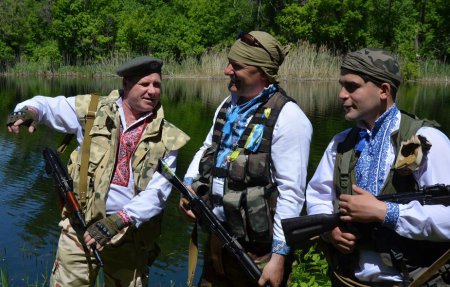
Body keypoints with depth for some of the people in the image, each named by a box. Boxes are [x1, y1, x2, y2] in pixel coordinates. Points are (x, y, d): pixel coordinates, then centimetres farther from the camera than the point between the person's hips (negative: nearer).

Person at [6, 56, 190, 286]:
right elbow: (47, 105, 10)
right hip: (81, 226, 0)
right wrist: (29, 110, -14)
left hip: (131, 231, 1)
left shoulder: (167, 138, -2)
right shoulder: (94, 111, 0)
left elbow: (156, 194, -7)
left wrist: (117, 221, -20)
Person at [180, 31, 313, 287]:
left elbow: (291, 192, -18)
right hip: (217, 238, 7)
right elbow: (207, 150, 20)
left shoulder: (287, 117, -15)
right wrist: (189, 186, 1)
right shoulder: (228, 105, 10)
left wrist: (279, 255, -19)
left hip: (256, 249, -7)